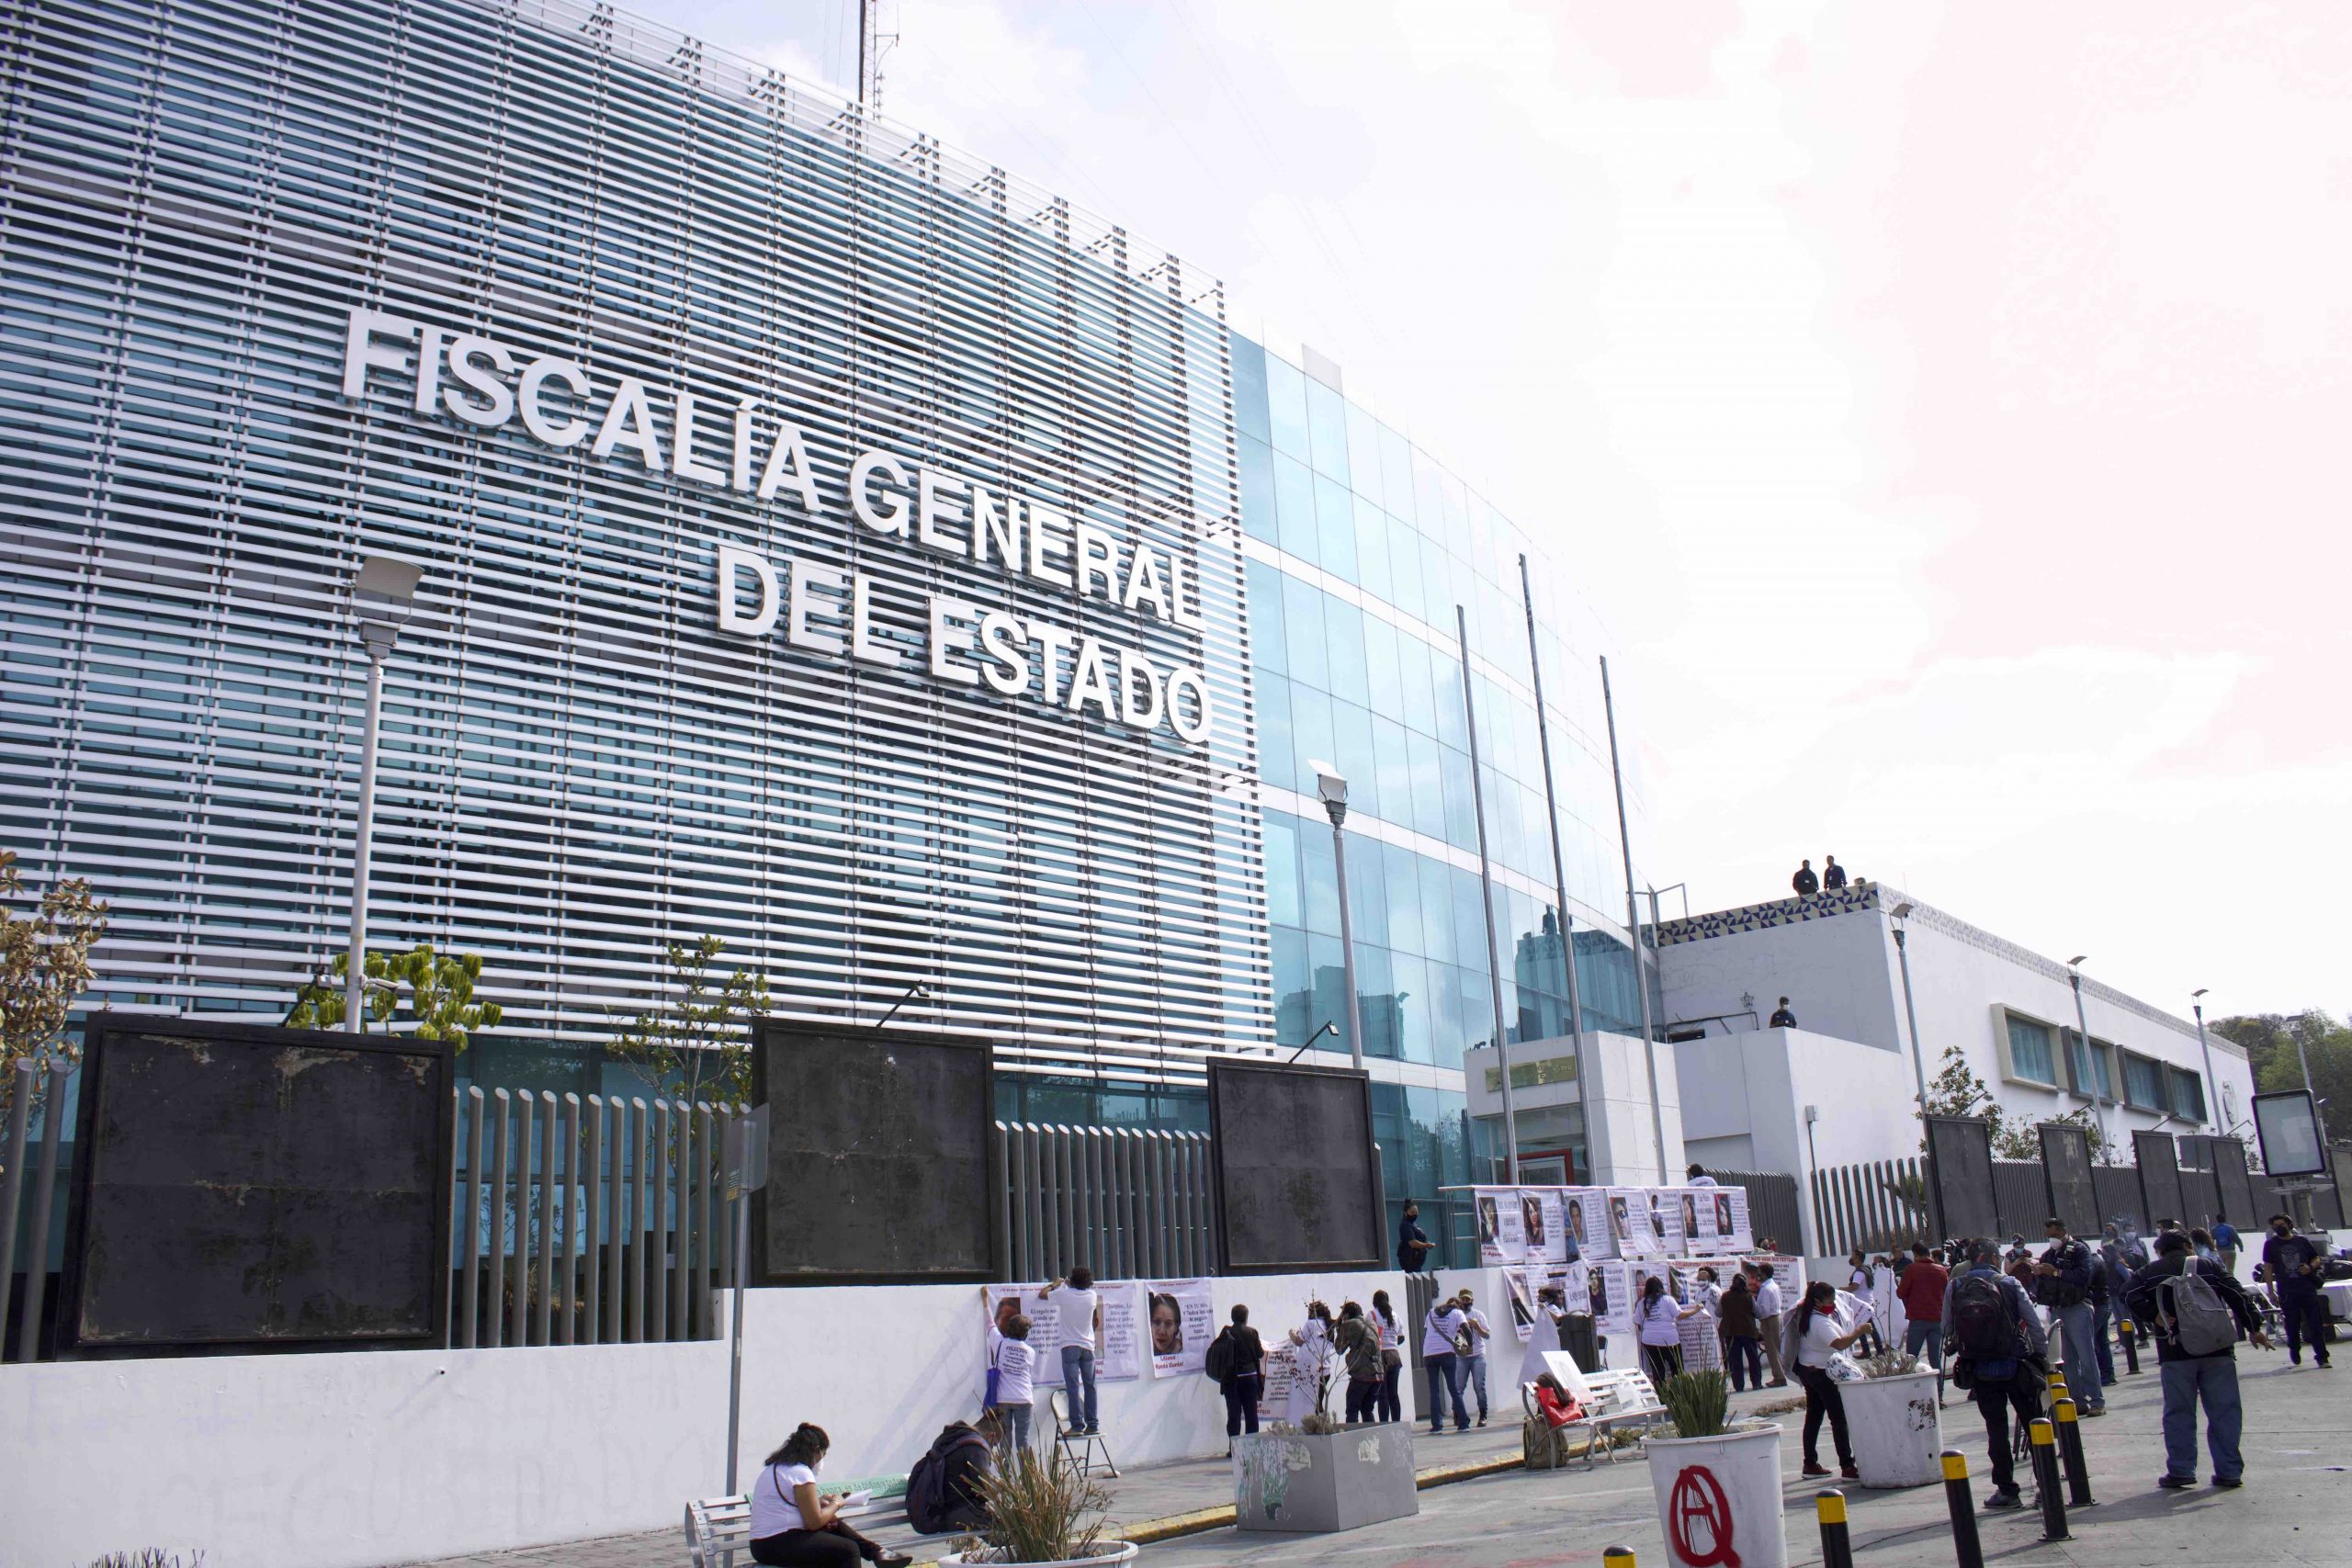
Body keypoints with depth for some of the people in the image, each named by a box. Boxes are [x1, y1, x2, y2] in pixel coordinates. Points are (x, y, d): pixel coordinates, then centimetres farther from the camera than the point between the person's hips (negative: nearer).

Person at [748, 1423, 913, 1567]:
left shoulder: (773, 1467, 14)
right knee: (848, 1550, -12)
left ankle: (876, 1552, 22)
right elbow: (814, 1522, -16)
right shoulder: (801, 1473, -15)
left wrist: (818, 1501, 11)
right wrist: (835, 1504, 1)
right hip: (780, 1545, -10)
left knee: (834, 1526, 21)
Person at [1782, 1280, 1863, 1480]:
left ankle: (1810, 1464, 18)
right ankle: (1847, 1467, -9)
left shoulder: (1807, 1316, 7)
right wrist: (1859, 1332, -33)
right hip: (1823, 1373, -10)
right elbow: (1839, 1344, -36)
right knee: (1839, 1419, -7)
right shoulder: (1821, 1323, -24)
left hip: (1807, 1370, 10)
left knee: (1813, 1417, 13)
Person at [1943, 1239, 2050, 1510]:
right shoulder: (2010, 1284, -5)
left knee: (1996, 1429, 8)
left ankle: (2006, 1490, 8)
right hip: (2015, 1366, -1)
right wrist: (2041, 1356, 5)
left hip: (1980, 1371, 1)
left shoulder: (1954, 1288, 0)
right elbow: (2034, 1324, -5)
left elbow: (1947, 1329, 2)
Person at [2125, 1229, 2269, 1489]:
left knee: (2179, 1412, 3)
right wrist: (2254, 1328, 12)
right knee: (2225, 1410, 7)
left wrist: (2154, 1316, -5)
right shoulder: (2208, 1266, 13)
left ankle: (2181, 1471, 0)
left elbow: (2131, 1295, -8)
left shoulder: (2149, 1273, 9)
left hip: (2176, 1353, -1)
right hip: (2218, 1350, 1)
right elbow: (2238, 1295, 8)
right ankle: (2230, 1471, 7)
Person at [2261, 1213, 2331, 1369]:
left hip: (2307, 1288, 0)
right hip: (2287, 1291, 0)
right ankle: (2294, 1350, 28)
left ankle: (2322, 1356, 2)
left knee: (2316, 1323, -2)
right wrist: (2271, 1291, -2)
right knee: (2292, 1325, 6)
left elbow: (2316, 1259, 16)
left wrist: (2310, 1267, -7)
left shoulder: (2303, 1241, 8)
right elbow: (2268, 1268, 4)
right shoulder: (2270, 1244, 4)